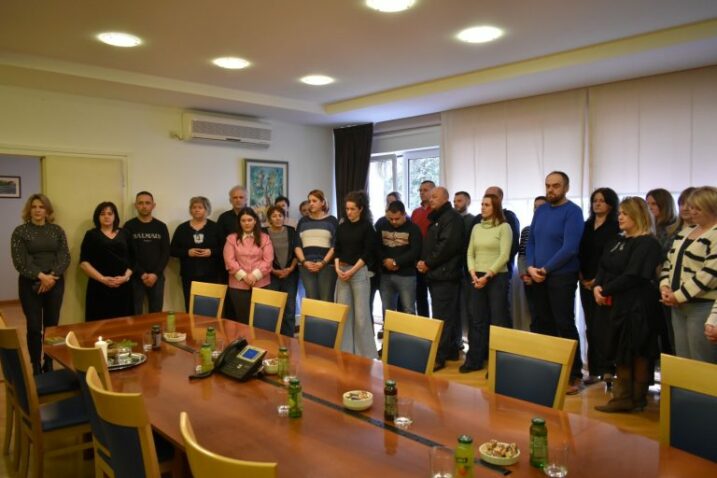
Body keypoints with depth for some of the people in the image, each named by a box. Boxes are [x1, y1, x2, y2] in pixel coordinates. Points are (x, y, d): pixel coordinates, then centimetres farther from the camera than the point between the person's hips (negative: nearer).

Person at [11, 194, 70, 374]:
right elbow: (19, 262, -7)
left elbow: (65, 257, 1)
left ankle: (49, 365, 20)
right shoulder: (20, 231, 0)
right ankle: (36, 368, 11)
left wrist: (52, 276, -14)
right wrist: (41, 276, -17)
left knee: (52, 326, 7)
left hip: (55, 283, 2)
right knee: (34, 327, -1)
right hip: (30, 285, -2)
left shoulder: (57, 230, 7)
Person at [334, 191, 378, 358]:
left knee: (361, 314, -4)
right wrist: (337, 268, -4)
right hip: (342, 271, 5)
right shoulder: (342, 226, 10)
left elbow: (368, 253, -7)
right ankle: (345, 351, 16)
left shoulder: (367, 227, -3)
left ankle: (367, 354, 6)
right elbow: (337, 249, 11)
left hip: (359, 272, -5)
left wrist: (352, 271, -13)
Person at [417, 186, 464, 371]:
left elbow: (447, 246, -19)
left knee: (441, 318, -8)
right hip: (435, 274, 9)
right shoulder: (436, 218, 22)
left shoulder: (452, 218, -8)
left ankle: (439, 357, -5)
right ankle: (450, 351, 21)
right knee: (445, 316, 13)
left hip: (445, 275, -9)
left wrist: (428, 264, -13)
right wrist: (422, 262, 6)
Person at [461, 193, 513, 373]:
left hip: (497, 278, -5)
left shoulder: (504, 227, -3)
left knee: (498, 321, -1)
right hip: (477, 278, 5)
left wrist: (487, 276, -14)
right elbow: (470, 253, 11)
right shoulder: (476, 228, 13)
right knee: (477, 320, 9)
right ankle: (474, 359, 16)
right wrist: (473, 274, -5)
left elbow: (504, 256, -10)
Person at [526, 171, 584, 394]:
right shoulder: (540, 210, 11)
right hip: (538, 277, 6)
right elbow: (531, 241, 12)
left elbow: (570, 248, -17)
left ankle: (574, 375, 9)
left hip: (562, 276, -6)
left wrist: (545, 269, -14)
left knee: (564, 325, -2)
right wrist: (531, 267, -4)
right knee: (542, 324, 12)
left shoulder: (572, 211, -9)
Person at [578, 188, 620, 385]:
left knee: (602, 326, -10)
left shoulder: (616, 227, -2)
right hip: (586, 283, 5)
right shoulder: (587, 225, 14)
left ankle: (607, 368, -4)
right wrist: (582, 276, 0)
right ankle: (593, 369, 12)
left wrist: (598, 280, -13)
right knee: (590, 327, 7)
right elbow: (581, 252, 12)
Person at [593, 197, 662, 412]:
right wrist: (597, 286, -6)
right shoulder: (619, 241, 17)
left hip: (637, 305, -8)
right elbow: (603, 266, 12)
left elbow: (632, 276, -17)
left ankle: (636, 398, 10)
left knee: (637, 352, 0)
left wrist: (606, 290, -14)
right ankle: (623, 397, 18)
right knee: (622, 351, 10)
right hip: (617, 303, 8)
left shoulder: (647, 243, -9)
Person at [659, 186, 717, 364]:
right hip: (678, 306, 8)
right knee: (682, 361, 13)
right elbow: (669, 261, 17)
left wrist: (679, 295, -15)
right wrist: (665, 287, 0)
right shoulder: (685, 231, 15)